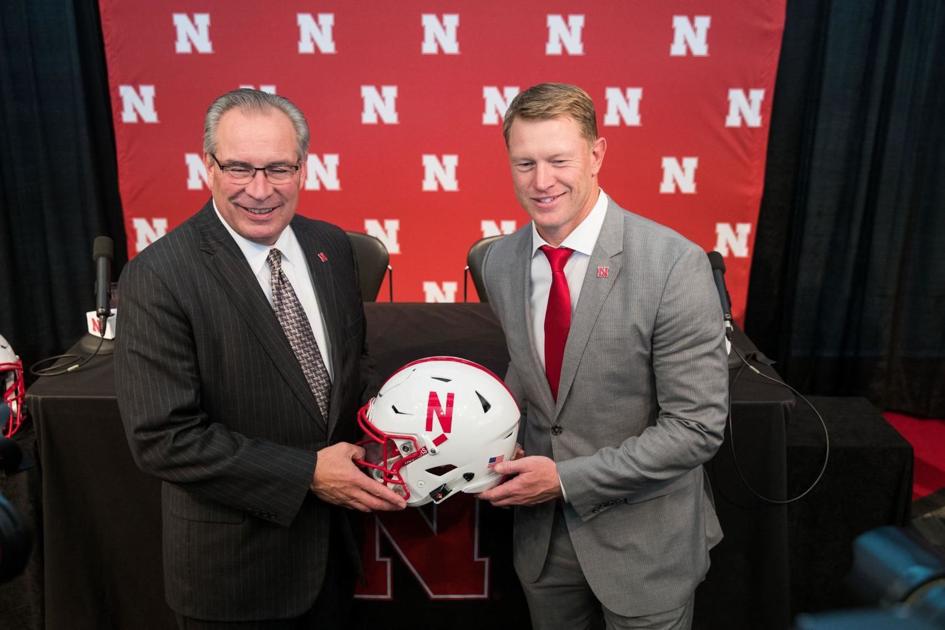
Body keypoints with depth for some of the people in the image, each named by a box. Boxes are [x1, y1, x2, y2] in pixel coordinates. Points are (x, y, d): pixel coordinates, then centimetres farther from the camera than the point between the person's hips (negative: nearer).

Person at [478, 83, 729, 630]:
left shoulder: (674, 265, -22)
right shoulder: (499, 264, -4)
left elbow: (697, 427, -20)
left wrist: (566, 478, -20)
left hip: (644, 541, -4)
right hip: (542, 531, 5)